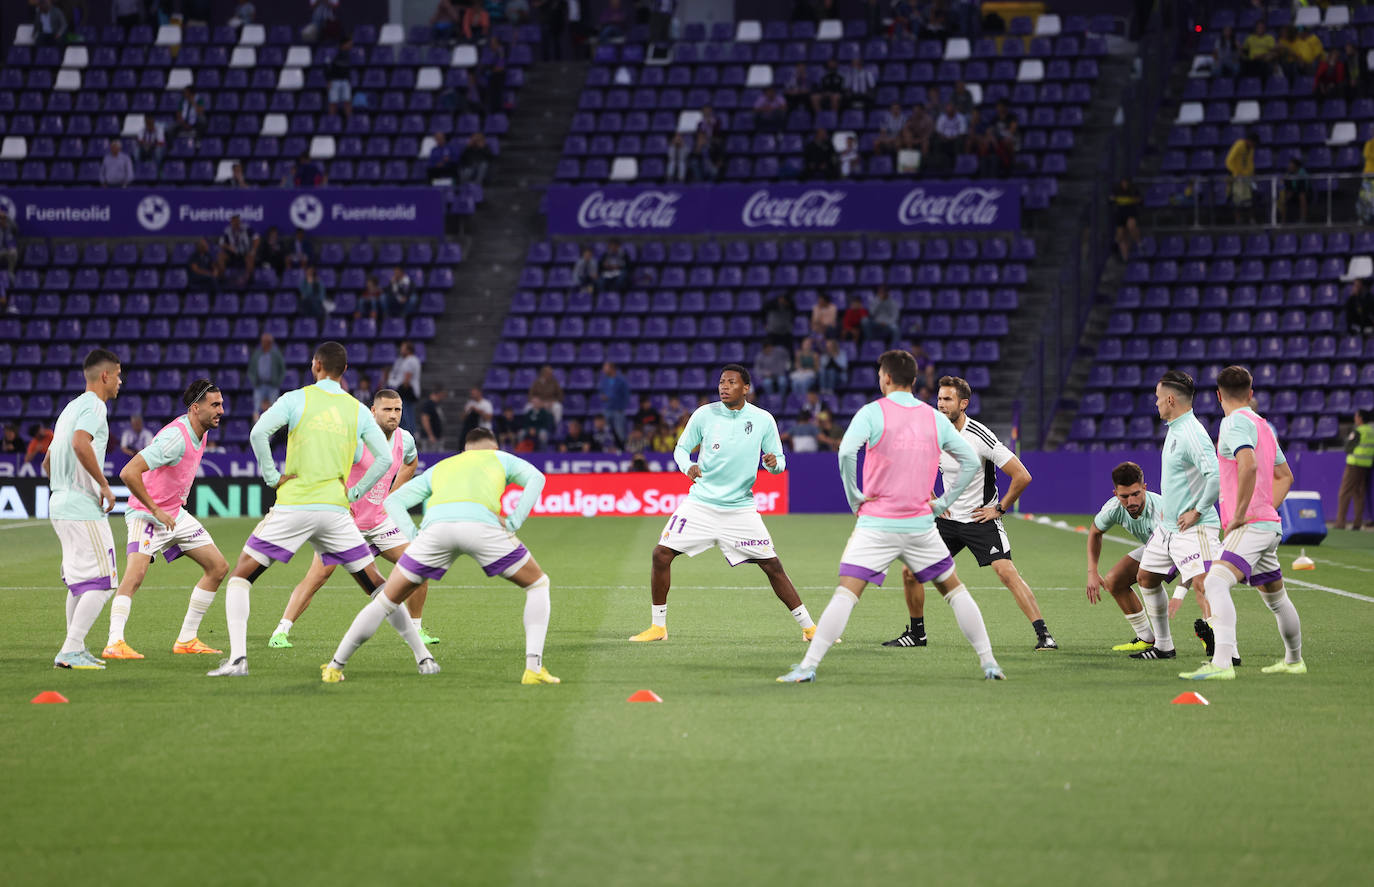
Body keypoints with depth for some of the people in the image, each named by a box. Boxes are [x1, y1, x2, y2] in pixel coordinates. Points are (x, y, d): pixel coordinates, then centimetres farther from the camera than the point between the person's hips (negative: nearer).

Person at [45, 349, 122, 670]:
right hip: (83, 508, -10)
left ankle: (75, 650, 18)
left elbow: (48, 463, 26)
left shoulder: (72, 407, 21)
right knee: (101, 583, -8)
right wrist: (104, 485, -21)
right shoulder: (94, 406, -9)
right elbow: (80, 443, -28)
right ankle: (71, 650, -14)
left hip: (61, 504, 10)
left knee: (81, 582, 17)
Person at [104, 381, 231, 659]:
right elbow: (129, 473, -32)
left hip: (175, 513, 9)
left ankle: (187, 639, 12)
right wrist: (156, 510, -26)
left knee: (218, 567, 7)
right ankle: (115, 643, -30)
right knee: (135, 574, -28)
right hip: (146, 514, -9)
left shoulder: (201, 433, 3)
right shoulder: (176, 437, -26)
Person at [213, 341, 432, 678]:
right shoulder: (358, 411, 9)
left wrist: (272, 476, -4)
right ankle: (423, 656, 10)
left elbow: (258, 433, -14)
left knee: (241, 577, 7)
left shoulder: (296, 399, 1)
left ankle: (237, 659, -9)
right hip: (336, 509, 3)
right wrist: (355, 492, 11)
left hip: (293, 506, -3)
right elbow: (384, 458, 5)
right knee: (376, 585, 13)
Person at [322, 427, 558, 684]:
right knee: (537, 585, 18)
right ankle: (533, 668, 4)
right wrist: (513, 522, 8)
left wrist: (414, 535, 18)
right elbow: (535, 477, 14)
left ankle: (334, 667, 22)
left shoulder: (438, 469, 40)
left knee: (388, 600, 19)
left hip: (435, 526, 2)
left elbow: (392, 501, 30)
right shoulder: (500, 458, 34)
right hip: (480, 524, -2)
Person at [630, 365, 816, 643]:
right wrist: (688, 466, -15)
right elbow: (681, 448, 7)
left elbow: (779, 461, 4)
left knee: (772, 565, -3)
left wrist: (773, 463, -20)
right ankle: (658, 626, 3)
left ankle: (809, 627, 8)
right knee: (661, 554, -11)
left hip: (741, 508, 0)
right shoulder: (704, 415, -4)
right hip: (701, 502, 1)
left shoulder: (763, 420, -3)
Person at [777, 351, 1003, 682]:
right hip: (920, 526, 3)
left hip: (876, 523, -3)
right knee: (954, 589, 16)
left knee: (845, 593, -6)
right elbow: (970, 461, 10)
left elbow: (846, 452, -20)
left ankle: (808, 666, -14)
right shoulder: (935, 418, 7)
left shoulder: (873, 412, -5)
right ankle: (988, 662, 15)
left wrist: (853, 496, -8)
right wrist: (943, 502, 12)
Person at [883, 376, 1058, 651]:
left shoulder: (981, 437, -19)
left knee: (1007, 573, -22)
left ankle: (1044, 635, -21)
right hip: (948, 518, 6)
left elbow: (1022, 476, -17)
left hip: (981, 519, -6)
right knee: (910, 572, 1)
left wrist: (999, 509, -12)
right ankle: (917, 633, 21)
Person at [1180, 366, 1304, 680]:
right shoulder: (1262, 425, 18)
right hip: (1269, 524, 10)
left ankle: (1222, 663, -39)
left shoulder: (1235, 422, -11)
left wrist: (1240, 515, -23)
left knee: (1215, 583, -25)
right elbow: (1285, 476, 29)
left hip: (1249, 525, -10)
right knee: (1275, 598, 25)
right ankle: (1294, 660, 43)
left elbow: (1249, 465, -29)